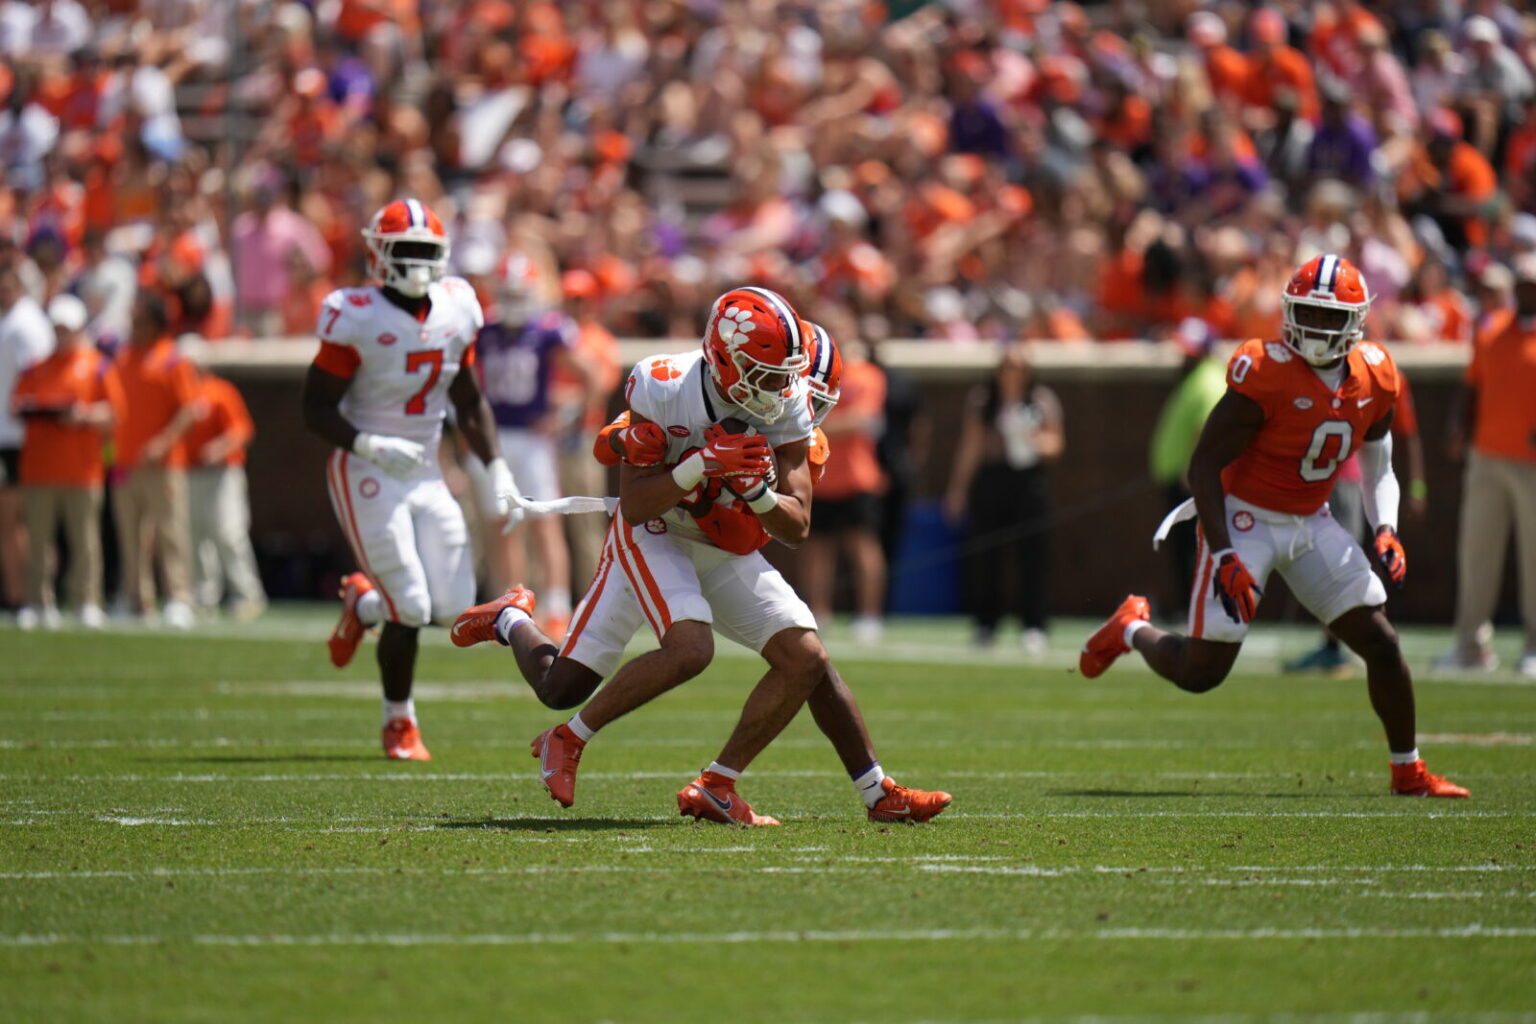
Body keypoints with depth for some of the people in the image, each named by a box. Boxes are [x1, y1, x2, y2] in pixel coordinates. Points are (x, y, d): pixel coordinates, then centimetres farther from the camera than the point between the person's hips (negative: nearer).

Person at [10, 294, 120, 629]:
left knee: (85, 540, -4)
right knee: (38, 540, 1)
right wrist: (24, 408, -5)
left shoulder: (98, 366, 7)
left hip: (82, 468, -3)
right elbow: (17, 403, 18)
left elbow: (114, 413, 2)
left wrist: (85, 415, -14)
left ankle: (87, 604, -1)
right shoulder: (36, 368, 17)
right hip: (38, 467, 3)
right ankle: (39, 604, 5)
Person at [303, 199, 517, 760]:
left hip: (426, 473, 6)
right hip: (366, 476, -6)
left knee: (452, 604, -1)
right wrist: (370, 446, -27)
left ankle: (364, 602, 30)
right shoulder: (356, 319, -15)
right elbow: (317, 409, -12)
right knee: (411, 610, -10)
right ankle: (399, 723, 14)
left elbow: (469, 403, 14)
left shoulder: (455, 310, 3)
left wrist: (496, 470, 5)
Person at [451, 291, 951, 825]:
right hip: (653, 537, -5)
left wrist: (757, 490, -31)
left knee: (806, 660, -9)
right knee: (690, 649, -28)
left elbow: (796, 527, -10)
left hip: (727, 552, 5)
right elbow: (634, 508, -23)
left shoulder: (788, 407, -14)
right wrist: (701, 467, -37)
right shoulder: (661, 389, -26)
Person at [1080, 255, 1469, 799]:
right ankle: (1131, 629, 26)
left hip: (1312, 524, 6)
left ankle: (1409, 771, 14)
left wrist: (1385, 530, -5)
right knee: (1201, 671, -6)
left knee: (1381, 645, -1)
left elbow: (1377, 466, 13)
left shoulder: (1375, 378, -4)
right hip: (1245, 521, -6)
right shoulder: (1266, 375, -23)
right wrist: (1224, 556, -25)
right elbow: (1204, 464, -20)